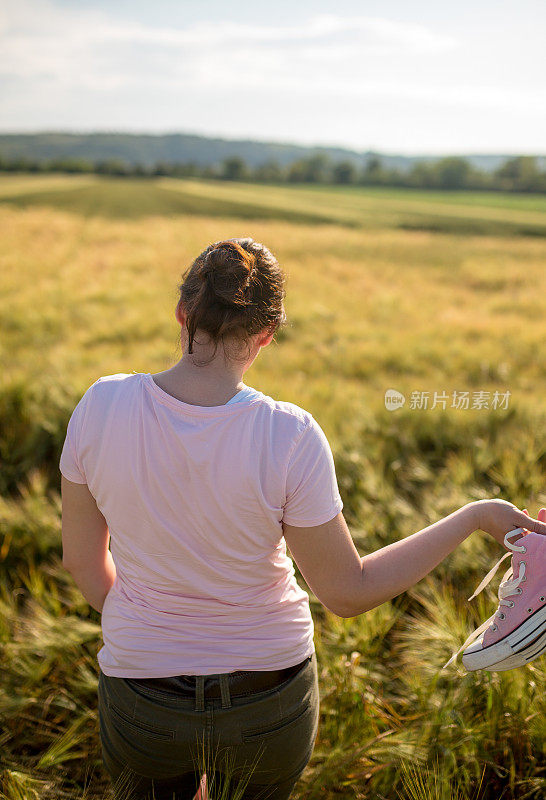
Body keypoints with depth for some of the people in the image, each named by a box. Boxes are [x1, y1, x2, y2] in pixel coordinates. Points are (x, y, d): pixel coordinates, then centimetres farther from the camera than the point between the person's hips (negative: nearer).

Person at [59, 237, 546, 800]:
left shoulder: (101, 405, -18)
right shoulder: (289, 438, -25)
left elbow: (82, 557, -5)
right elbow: (347, 592, -16)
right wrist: (474, 517, -7)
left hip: (142, 710, 1)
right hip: (269, 702, 0)